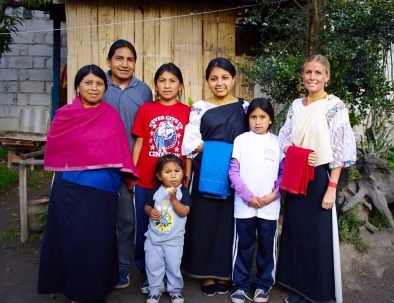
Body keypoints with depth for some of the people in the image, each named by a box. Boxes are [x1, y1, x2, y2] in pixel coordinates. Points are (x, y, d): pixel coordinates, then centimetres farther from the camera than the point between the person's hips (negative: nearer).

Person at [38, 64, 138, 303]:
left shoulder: (111, 115, 3)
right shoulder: (64, 115, 2)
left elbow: (119, 149, 3)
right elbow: (55, 150, 11)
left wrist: (127, 175, -1)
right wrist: (68, 170, 6)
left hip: (103, 190, 0)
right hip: (70, 189, 0)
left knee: (99, 240, 6)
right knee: (72, 239, 7)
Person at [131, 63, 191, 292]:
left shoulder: (187, 111, 1)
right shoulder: (146, 109, 3)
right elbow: (139, 143, 5)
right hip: (145, 181, 1)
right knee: (144, 228, 11)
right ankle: (146, 273, 30)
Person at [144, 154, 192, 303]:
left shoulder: (183, 191, -8)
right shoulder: (156, 191, -1)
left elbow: (184, 212, -17)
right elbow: (147, 206, 10)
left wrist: (173, 199, -27)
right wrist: (150, 211, -12)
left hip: (174, 239, -2)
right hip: (154, 236, 3)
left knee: (173, 266, 6)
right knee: (153, 265, 10)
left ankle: (175, 290, 27)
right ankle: (155, 290, 29)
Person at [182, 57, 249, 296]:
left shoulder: (244, 108, 6)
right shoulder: (199, 108, 3)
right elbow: (190, 143, -4)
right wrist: (221, 150, -10)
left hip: (234, 176, 1)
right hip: (206, 175, 0)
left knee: (229, 222, 6)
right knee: (205, 221, 3)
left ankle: (224, 274, 21)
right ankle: (207, 274, 19)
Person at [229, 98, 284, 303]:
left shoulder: (277, 142, 3)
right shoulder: (241, 140, -1)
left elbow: (283, 172, 4)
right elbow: (233, 171, -4)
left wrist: (274, 194, -11)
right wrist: (248, 196, -11)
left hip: (270, 206, 1)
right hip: (244, 204, -1)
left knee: (267, 246, 11)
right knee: (243, 245, 10)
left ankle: (263, 284, 30)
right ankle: (240, 284, 26)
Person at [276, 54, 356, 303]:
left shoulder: (335, 106, -7)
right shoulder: (296, 105, 8)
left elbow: (339, 151, -11)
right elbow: (284, 141, 10)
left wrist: (332, 188, -16)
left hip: (320, 177, -5)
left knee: (320, 236, 3)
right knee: (296, 232, 12)